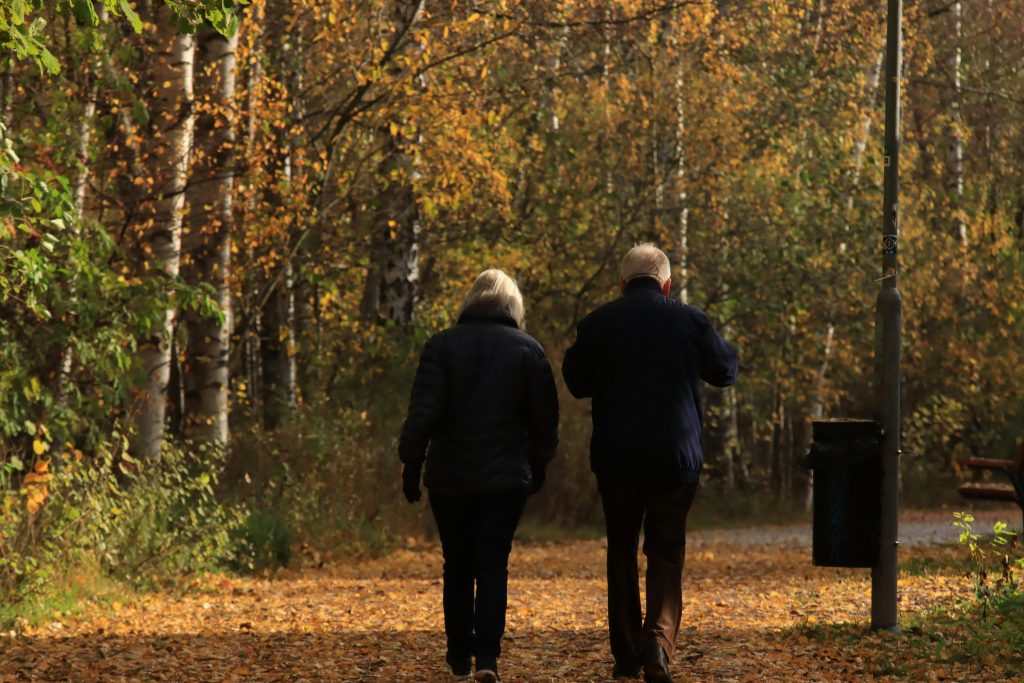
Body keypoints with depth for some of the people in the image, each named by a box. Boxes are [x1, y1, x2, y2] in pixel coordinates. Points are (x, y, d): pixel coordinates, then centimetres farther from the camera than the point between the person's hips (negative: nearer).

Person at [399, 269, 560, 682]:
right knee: (493, 566, 1)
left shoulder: (442, 346, -3)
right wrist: (539, 465, 18)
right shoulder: (527, 350, 0)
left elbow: (423, 412, -9)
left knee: (458, 567, 12)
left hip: (450, 477, 1)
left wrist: (411, 461, -1)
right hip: (506, 478, 0)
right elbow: (544, 418, 4)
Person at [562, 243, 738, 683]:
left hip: (616, 459, 0)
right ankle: (659, 640, -17)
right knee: (666, 553, 5)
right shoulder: (690, 320, -3)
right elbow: (725, 371, 11)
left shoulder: (599, 323, -4)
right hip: (676, 459, 0)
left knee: (621, 552, 13)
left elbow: (578, 383, 7)